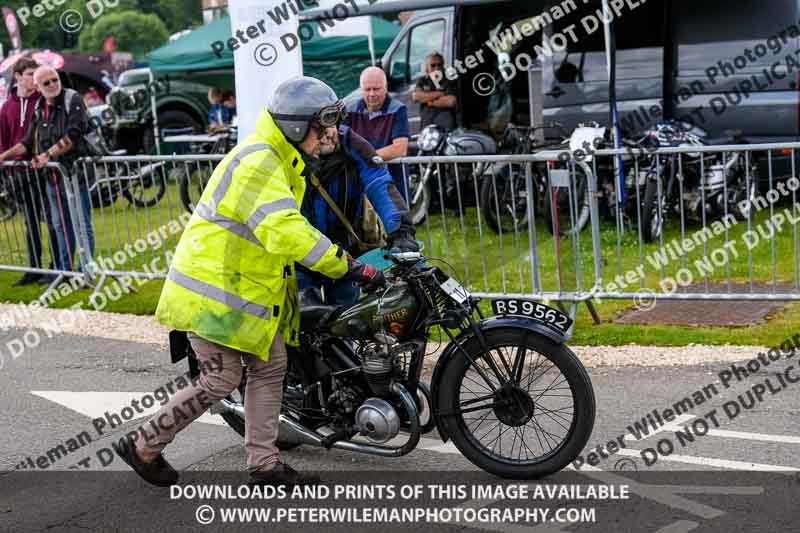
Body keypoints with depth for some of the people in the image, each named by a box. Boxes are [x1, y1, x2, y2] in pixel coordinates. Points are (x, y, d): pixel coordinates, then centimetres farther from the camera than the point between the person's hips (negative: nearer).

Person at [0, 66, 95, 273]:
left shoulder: (73, 100, -6)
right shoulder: (39, 109, 13)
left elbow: (73, 136, -16)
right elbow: (29, 142, 19)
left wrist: (48, 154, -19)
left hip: (75, 172, -7)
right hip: (52, 176, 7)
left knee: (82, 224, -3)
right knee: (60, 225, 13)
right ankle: (65, 270, 21)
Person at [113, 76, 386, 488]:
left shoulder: (282, 162, 12)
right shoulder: (257, 163, -23)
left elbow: (289, 228, 24)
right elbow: (286, 232, -35)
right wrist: (350, 268, -35)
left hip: (247, 288, 10)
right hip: (213, 287, -10)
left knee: (270, 367, 9)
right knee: (223, 379, -5)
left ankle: (264, 465, 16)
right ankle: (143, 447, 12)